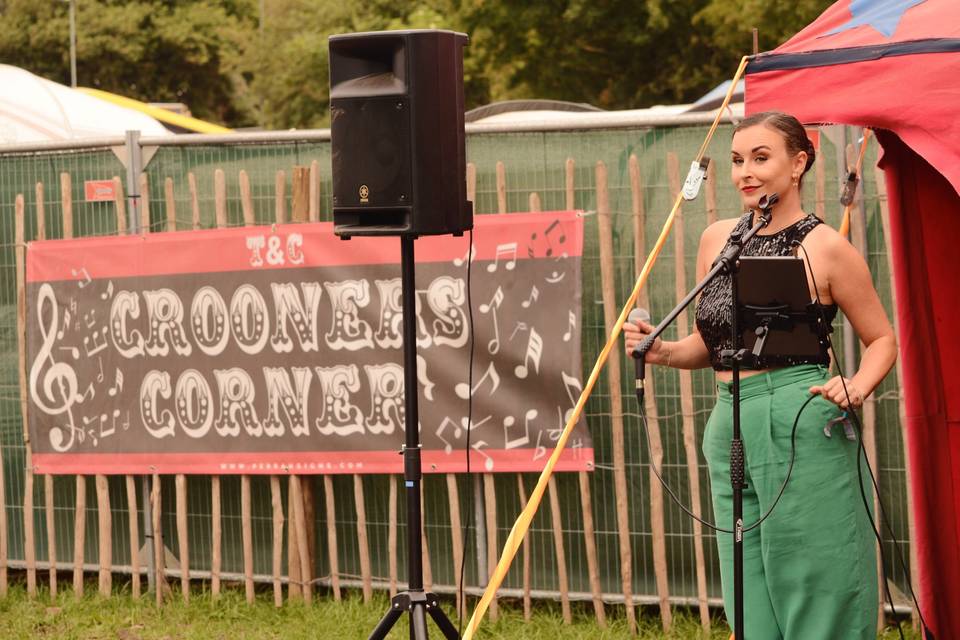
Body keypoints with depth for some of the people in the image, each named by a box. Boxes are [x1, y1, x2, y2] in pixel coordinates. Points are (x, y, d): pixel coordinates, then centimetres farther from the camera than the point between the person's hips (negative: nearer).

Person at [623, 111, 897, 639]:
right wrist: (663, 352, 3)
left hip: (802, 431, -6)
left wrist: (856, 388, -15)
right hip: (729, 428, 6)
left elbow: (882, 340, 3)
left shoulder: (824, 248, -4)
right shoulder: (717, 240, 13)